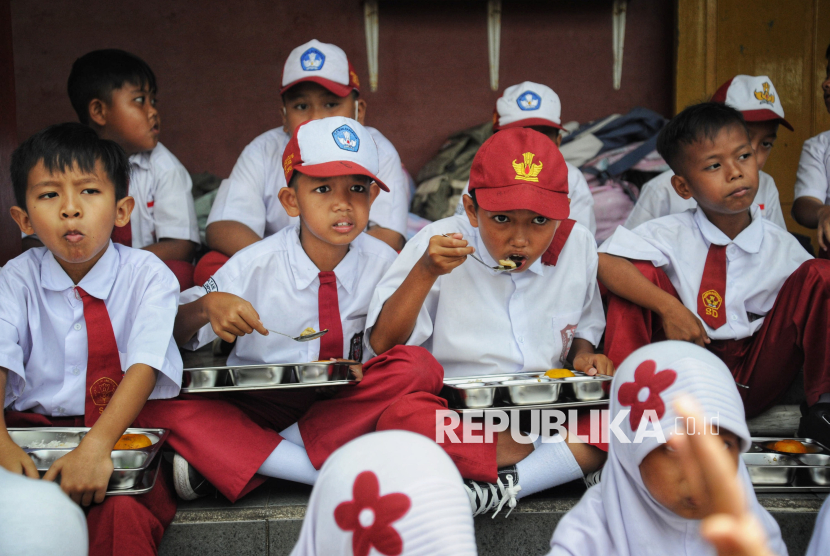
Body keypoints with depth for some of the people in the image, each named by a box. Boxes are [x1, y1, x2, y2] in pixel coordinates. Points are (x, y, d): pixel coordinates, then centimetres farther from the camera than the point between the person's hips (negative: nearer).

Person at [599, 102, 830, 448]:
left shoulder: (782, 248, -2)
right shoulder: (672, 235, -9)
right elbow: (601, 262, -22)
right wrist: (668, 307, -30)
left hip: (753, 383, 1)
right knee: (640, 271, -19)